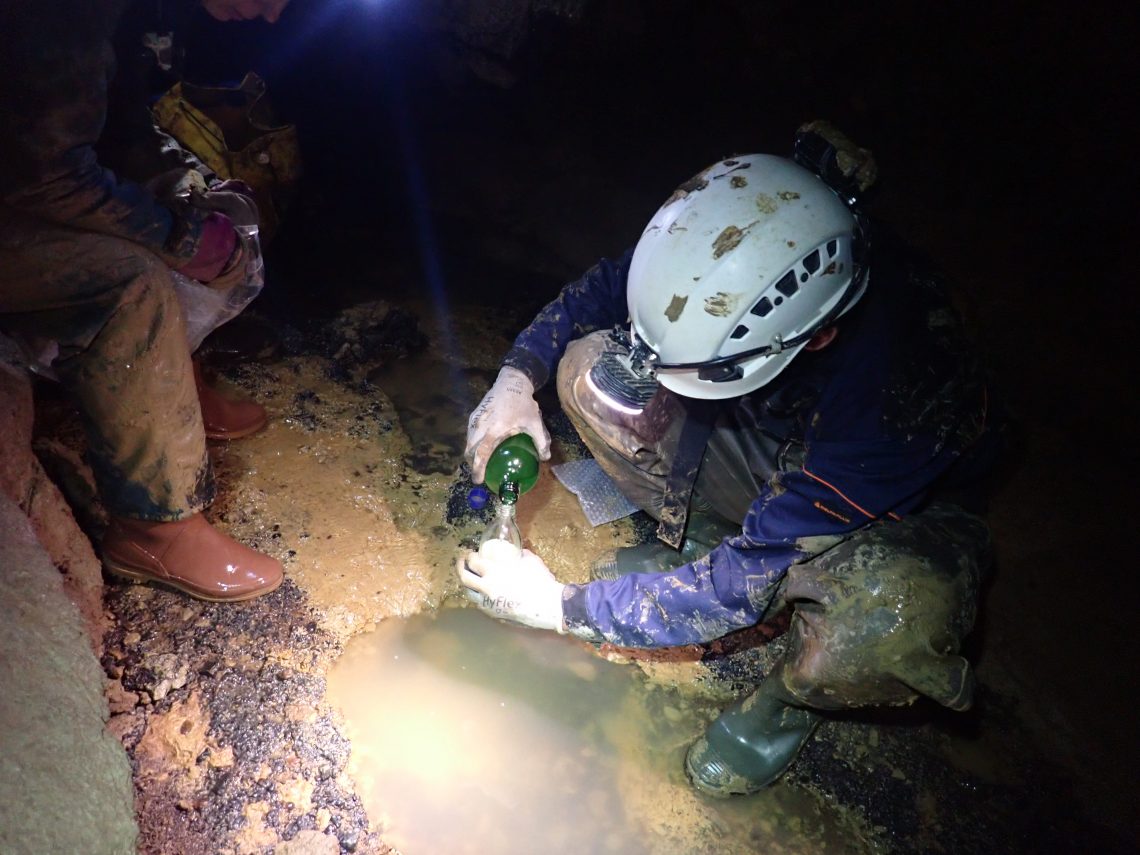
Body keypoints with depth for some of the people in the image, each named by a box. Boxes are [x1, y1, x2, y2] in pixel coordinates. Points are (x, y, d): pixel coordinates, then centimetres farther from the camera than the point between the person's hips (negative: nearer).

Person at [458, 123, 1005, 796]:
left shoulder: (891, 387, -41)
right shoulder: (728, 270, -26)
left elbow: (750, 580, -33)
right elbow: (606, 287, -5)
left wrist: (562, 605, -26)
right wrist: (518, 376, -22)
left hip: (902, 508, -4)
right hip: (781, 452, 5)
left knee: (892, 620, -41)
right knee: (592, 368, -16)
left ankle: (795, 691, -4)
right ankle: (701, 539, 5)